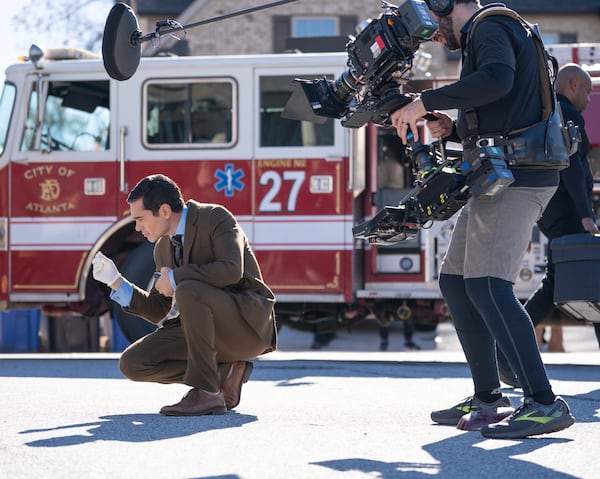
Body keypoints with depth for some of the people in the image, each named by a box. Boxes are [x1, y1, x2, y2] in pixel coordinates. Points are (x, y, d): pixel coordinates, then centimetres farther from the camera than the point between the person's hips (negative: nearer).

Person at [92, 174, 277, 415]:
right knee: (132, 363, -6)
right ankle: (225, 372, 0)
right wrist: (115, 280, 2)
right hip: (209, 329, 8)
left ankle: (206, 392, -27)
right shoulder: (163, 248, 10)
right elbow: (157, 312, 13)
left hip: (249, 322, -8)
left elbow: (231, 270, -31)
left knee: (188, 289, -35)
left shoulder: (215, 218, -13)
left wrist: (175, 277, -21)